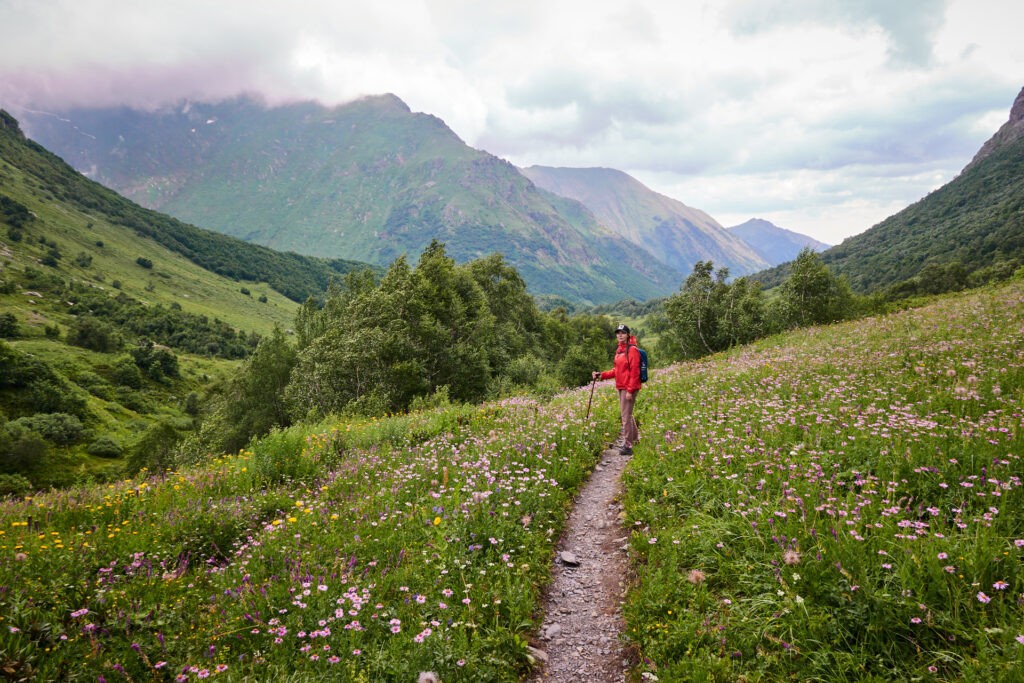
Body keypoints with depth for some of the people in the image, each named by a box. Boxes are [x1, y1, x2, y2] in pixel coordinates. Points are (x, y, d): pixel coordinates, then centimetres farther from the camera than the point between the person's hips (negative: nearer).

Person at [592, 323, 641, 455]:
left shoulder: (632, 350, -12)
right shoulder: (619, 350, 14)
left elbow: (634, 372, -16)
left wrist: (630, 390, -20)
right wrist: (601, 375, 6)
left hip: (629, 388, -9)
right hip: (621, 387, 9)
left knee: (626, 416, -6)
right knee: (625, 414, 18)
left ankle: (628, 446, 0)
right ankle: (635, 438, 32)